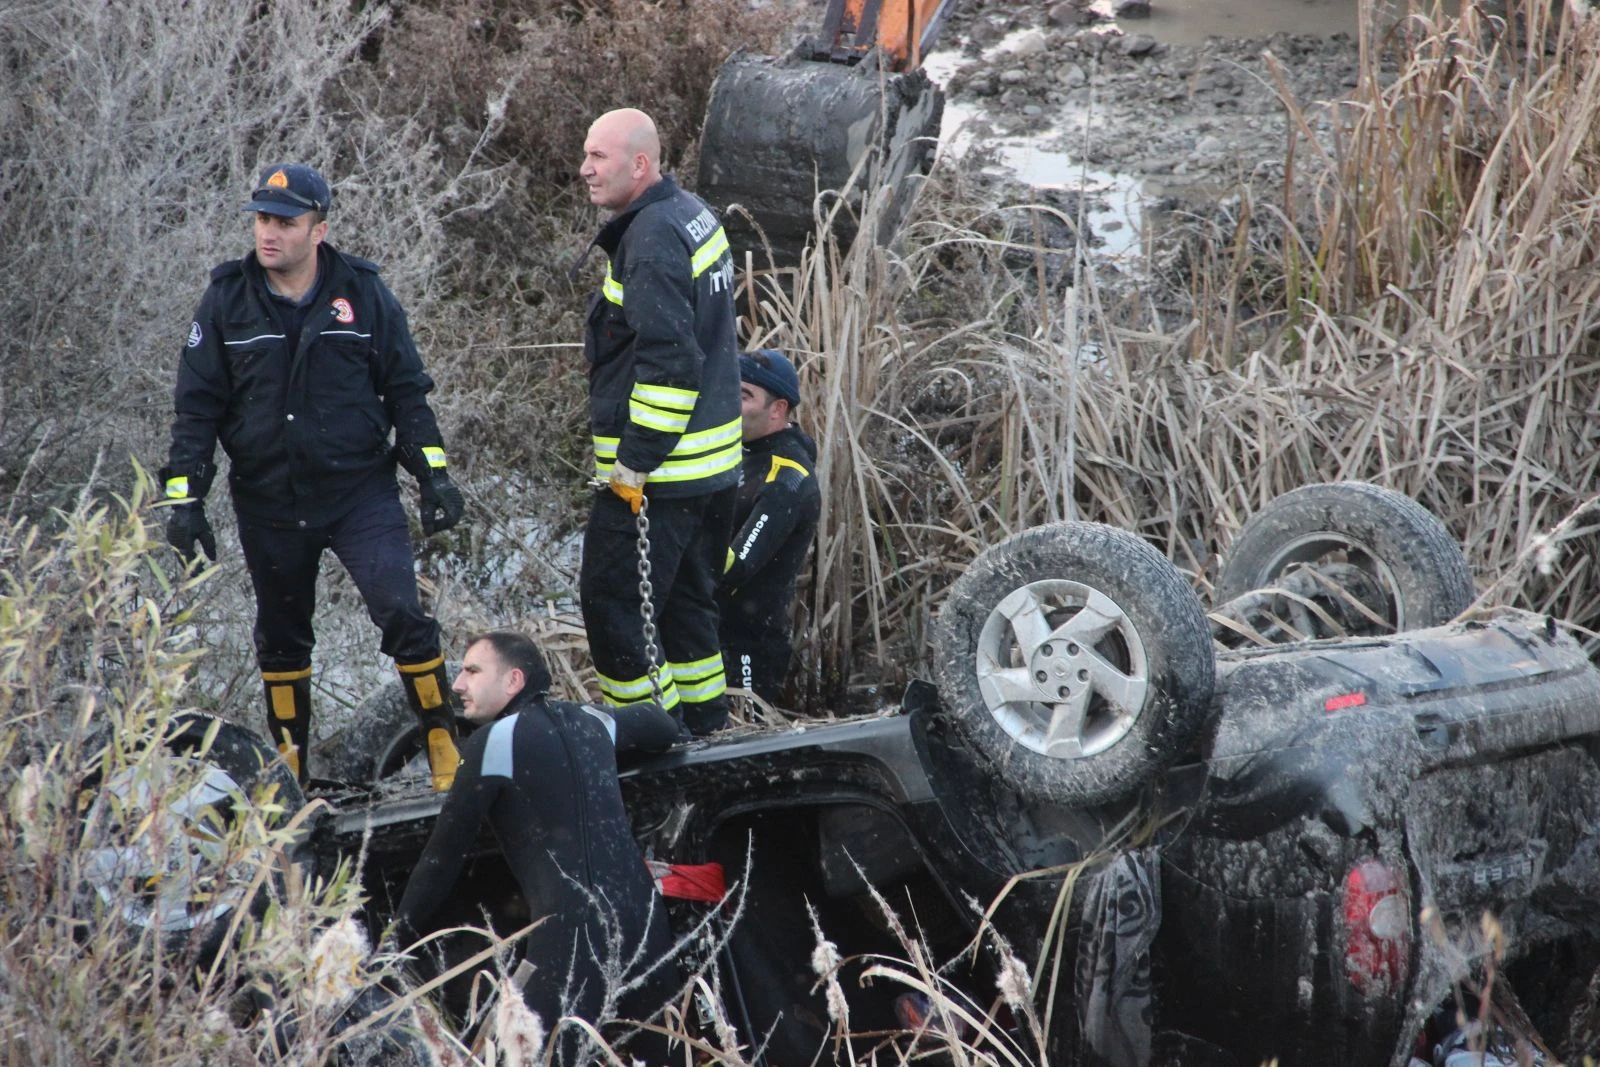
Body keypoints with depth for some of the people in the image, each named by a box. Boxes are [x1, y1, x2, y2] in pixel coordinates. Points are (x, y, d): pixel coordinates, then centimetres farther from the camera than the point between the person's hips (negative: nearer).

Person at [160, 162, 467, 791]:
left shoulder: (363, 293, -2)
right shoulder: (227, 301, -1)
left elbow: (406, 391, 4)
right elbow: (196, 406, 3)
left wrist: (434, 476, -1)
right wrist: (184, 498, -2)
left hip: (360, 491, -2)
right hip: (268, 502, 2)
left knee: (400, 611, -17)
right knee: (281, 636, 13)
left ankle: (444, 745, -4)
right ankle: (288, 766, 28)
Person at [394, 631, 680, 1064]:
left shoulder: (495, 740, -1)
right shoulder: (589, 721, 15)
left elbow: (446, 851, 2)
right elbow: (662, 724, 35)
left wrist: (398, 935, 11)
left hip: (570, 932, -6)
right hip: (640, 916, 6)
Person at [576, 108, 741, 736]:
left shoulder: (652, 238, -19)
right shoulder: (695, 216, 12)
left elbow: (669, 360, -26)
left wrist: (635, 461, -21)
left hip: (655, 471, -10)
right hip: (713, 464, 10)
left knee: (612, 604, -3)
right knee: (687, 601, 18)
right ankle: (701, 732, 26)